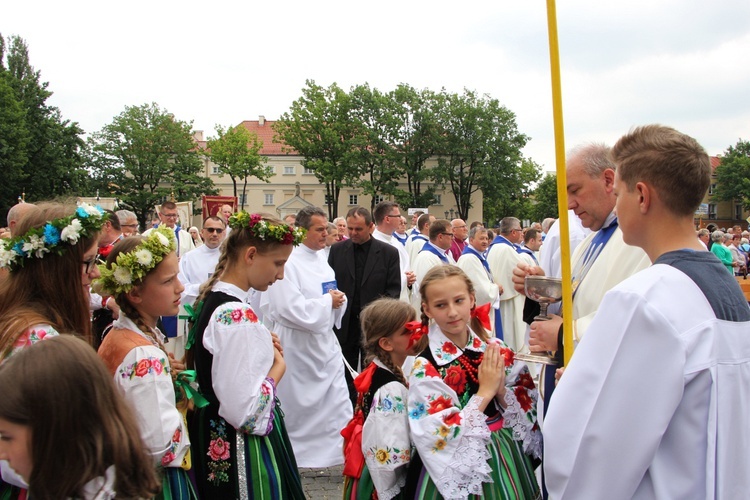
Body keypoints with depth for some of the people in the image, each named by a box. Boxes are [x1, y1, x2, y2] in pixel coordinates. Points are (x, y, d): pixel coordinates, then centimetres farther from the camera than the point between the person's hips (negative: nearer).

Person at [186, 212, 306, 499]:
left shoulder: (211, 299, 4)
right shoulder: (237, 315, -26)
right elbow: (244, 411, -29)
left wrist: (265, 350, 4)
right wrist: (278, 367, -14)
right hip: (241, 448, -10)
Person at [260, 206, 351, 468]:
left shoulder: (322, 258, 8)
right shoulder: (288, 262, -17)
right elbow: (290, 309, -25)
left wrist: (339, 299, -3)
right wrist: (328, 302, -15)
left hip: (325, 341, 7)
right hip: (296, 346, -7)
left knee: (339, 404, 6)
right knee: (295, 406, 9)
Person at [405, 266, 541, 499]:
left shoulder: (498, 351, -4)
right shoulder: (425, 368, -17)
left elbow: (530, 409, 1)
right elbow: (440, 438, -21)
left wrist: (502, 392, -18)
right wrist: (485, 391, -21)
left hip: (508, 461, 4)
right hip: (460, 472, -4)